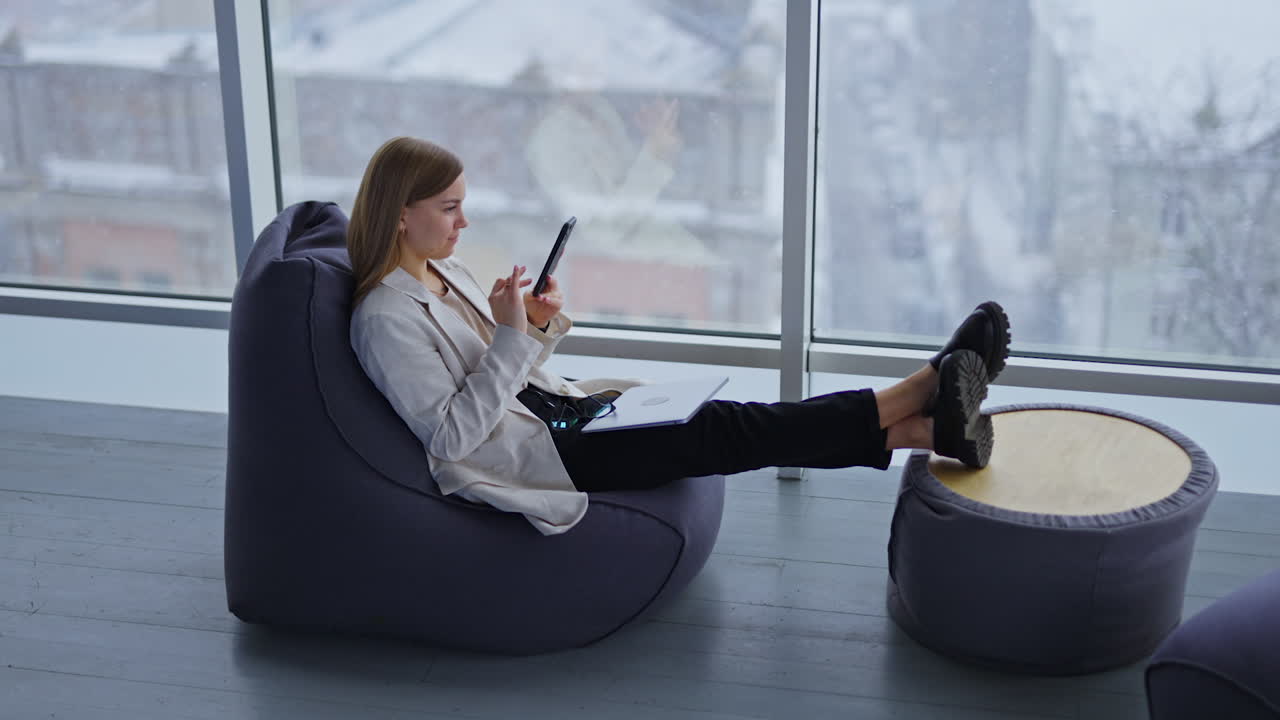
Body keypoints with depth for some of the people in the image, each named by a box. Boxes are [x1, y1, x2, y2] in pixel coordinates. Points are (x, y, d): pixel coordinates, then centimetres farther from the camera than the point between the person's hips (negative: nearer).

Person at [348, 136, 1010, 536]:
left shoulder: (444, 271, 12)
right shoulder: (386, 318, -16)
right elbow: (452, 434, -22)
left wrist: (540, 327, -1)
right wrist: (511, 337, -24)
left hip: (552, 411, 9)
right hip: (530, 454, -9)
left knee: (719, 421, -10)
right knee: (714, 436, -18)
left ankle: (926, 426, -19)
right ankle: (924, 390, -20)